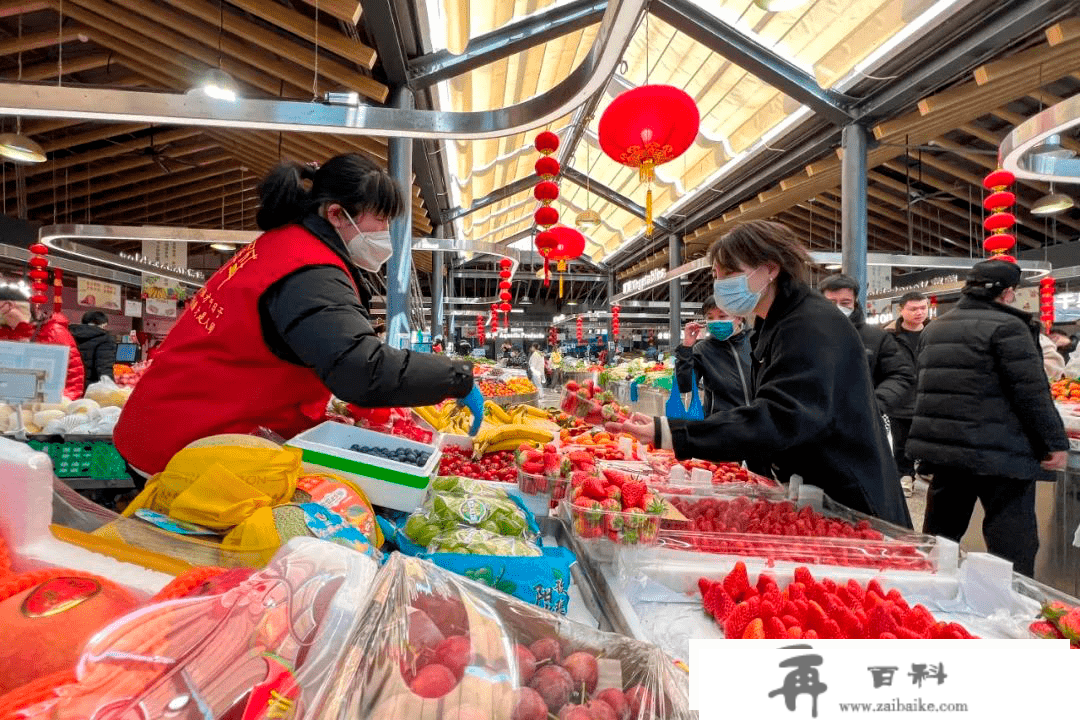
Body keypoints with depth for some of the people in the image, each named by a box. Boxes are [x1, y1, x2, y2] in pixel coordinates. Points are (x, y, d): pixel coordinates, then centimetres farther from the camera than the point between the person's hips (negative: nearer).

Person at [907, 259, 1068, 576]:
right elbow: (1031, 391, -14)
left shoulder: (933, 329, 14)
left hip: (941, 445, 7)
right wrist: (1055, 441, -6)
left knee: (939, 535, 16)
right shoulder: (1007, 327, -10)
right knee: (1013, 548, 0)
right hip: (998, 453, -7)